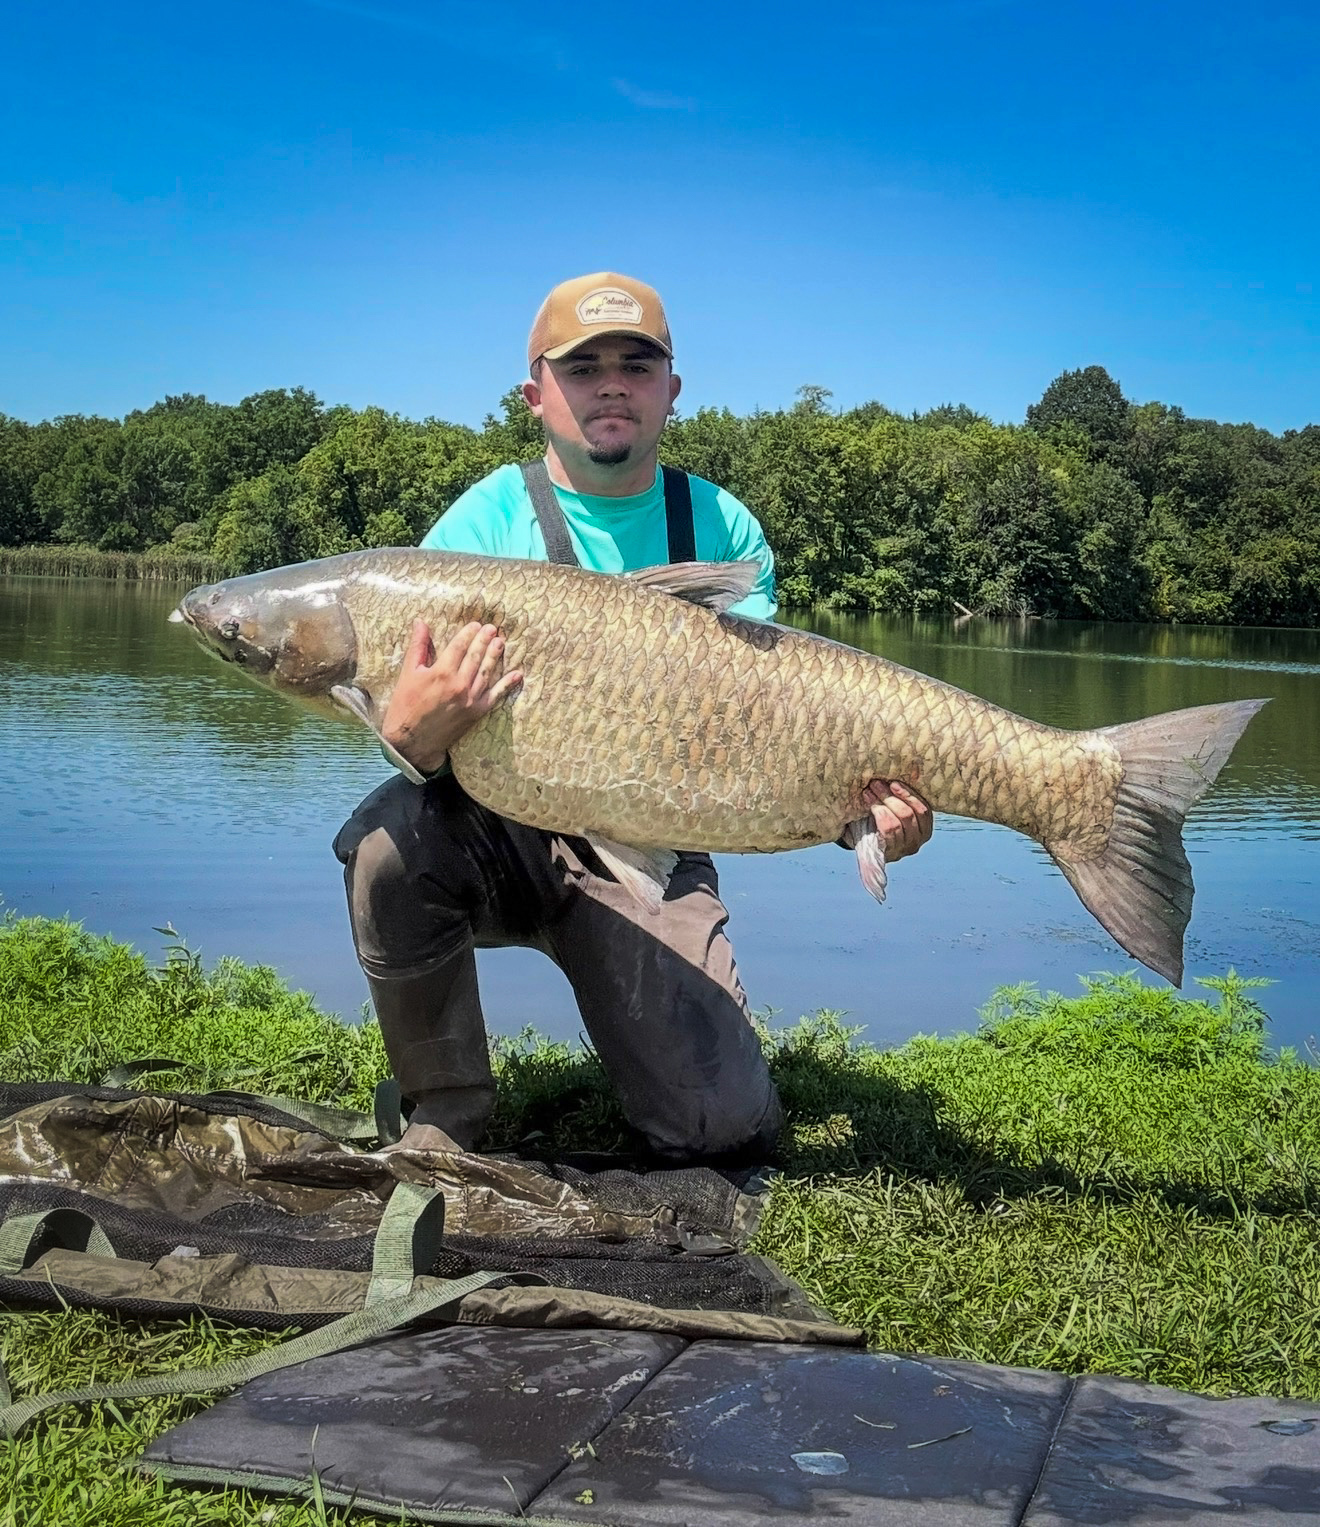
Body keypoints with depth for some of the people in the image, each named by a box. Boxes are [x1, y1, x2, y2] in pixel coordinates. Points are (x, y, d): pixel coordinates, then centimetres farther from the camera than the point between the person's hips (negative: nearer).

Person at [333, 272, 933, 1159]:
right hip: (498, 831, 0)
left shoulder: (722, 528, 3)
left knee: (726, 1131, -12)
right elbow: (418, 708, -12)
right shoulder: (487, 520, -4)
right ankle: (445, 1113, -10)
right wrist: (414, 735, -38)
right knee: (392, 841, -35)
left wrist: (851, 804, -24)